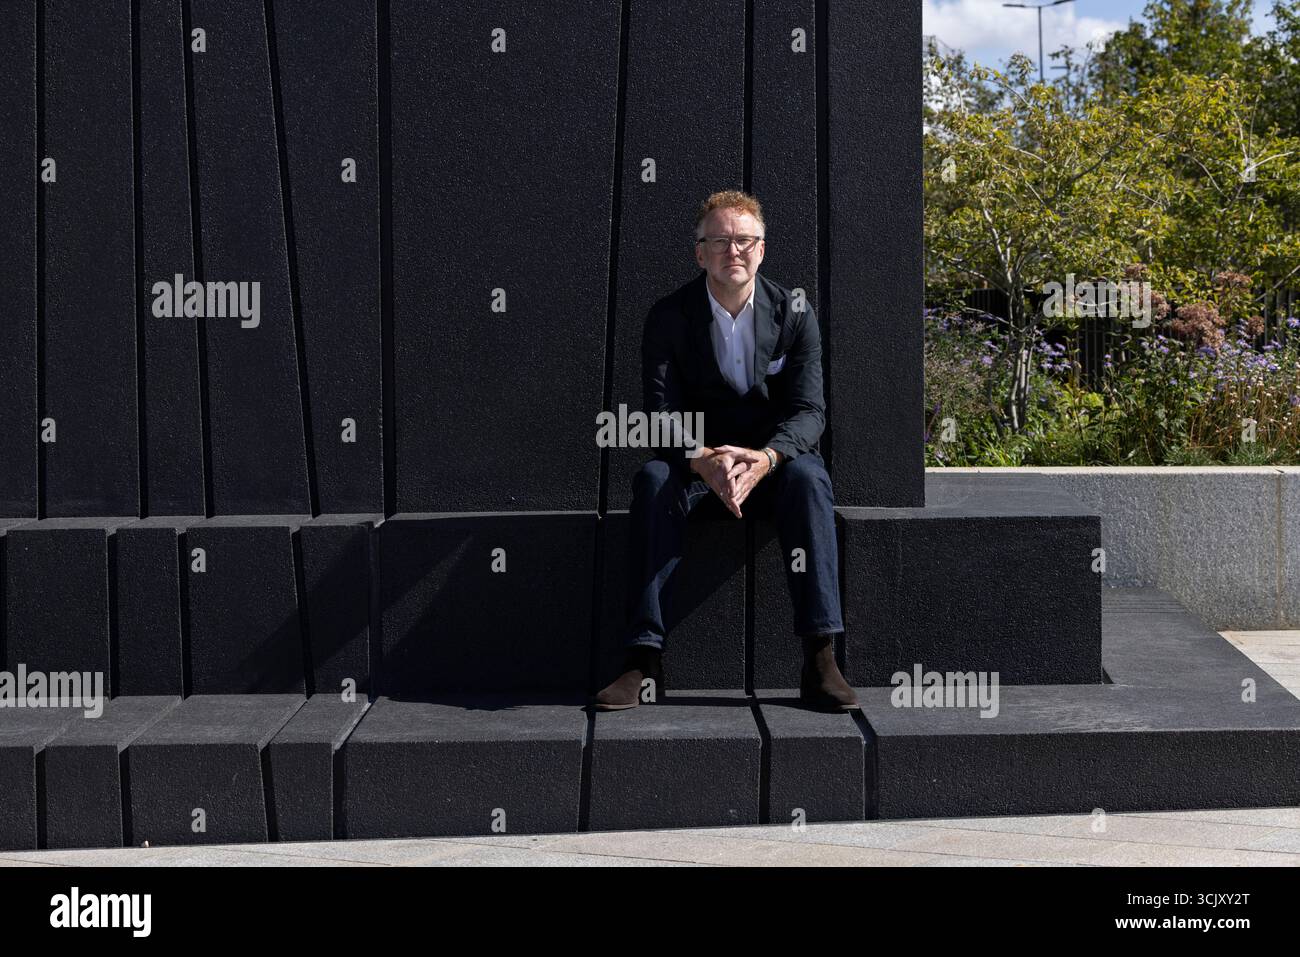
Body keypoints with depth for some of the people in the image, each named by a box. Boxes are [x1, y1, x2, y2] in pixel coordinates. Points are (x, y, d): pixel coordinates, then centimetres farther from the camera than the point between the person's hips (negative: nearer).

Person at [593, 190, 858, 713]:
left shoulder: (794, 313, -3)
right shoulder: (668, 316, -5)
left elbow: (809, 411, -10)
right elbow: (661, 413, -12)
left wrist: (764, 459, -32)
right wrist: (704, 460, -34)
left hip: (773, 459, 0)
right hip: (695, 459, 0)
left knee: (808, 478, -33)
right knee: (653, 479, -32)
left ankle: (820, 659, -37)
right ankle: (643, 659, -36)